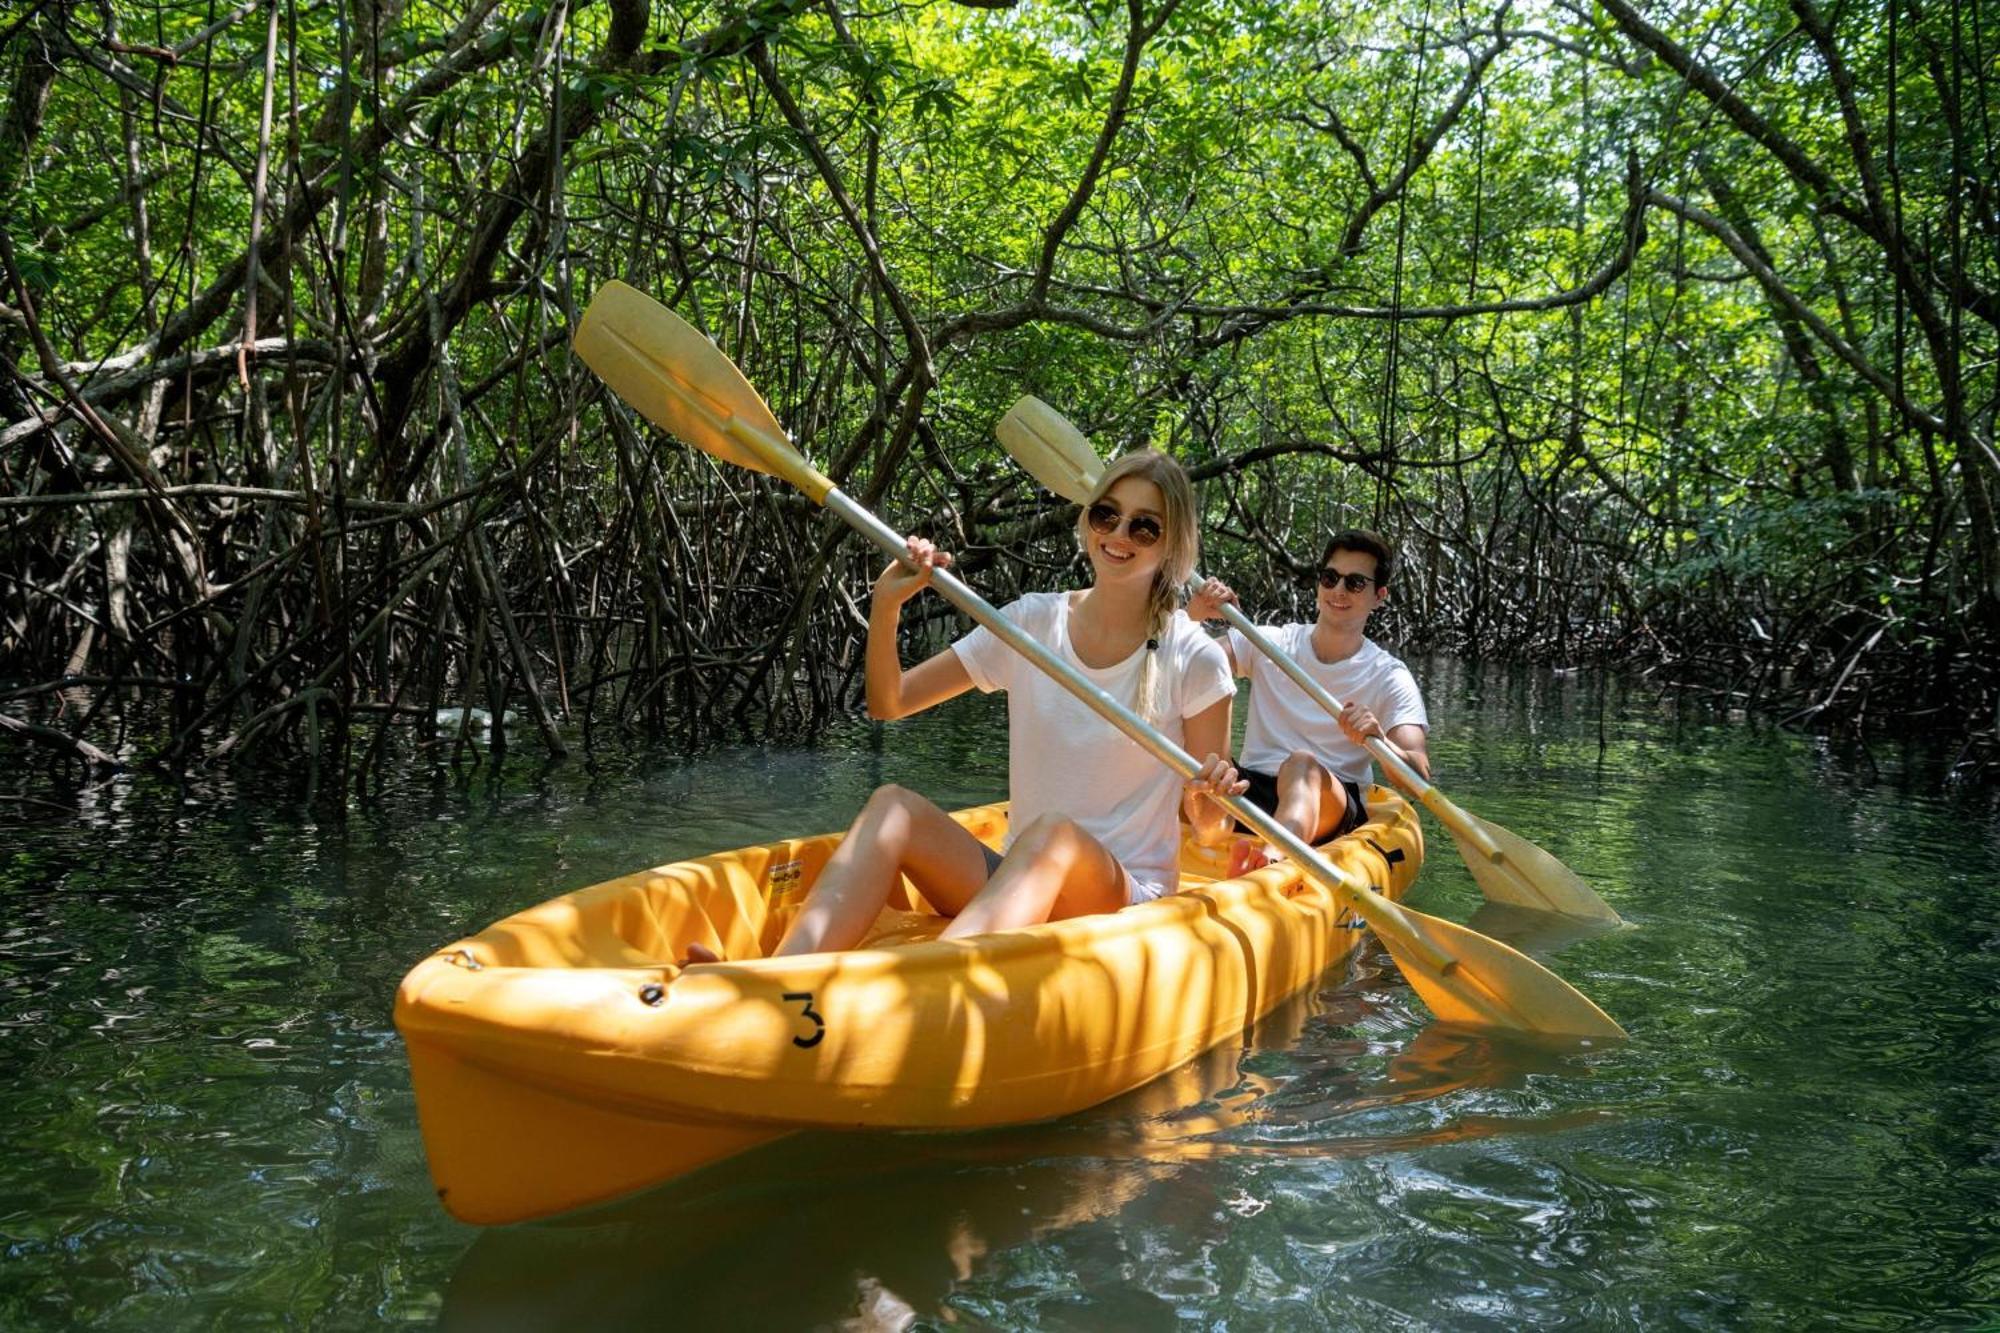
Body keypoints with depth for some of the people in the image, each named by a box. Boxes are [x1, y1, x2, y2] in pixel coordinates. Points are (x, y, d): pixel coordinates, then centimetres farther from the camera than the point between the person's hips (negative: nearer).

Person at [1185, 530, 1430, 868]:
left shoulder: (1390, 678, 3)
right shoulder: (1270, 644, 11)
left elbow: (1420, 778, -11)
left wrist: (1378, 741, -32)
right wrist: (1193, 615, -19)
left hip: (1329, 807, -3)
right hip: (1249, 792, 4)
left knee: (1303, 762, -38)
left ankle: (1273, 854, -68)